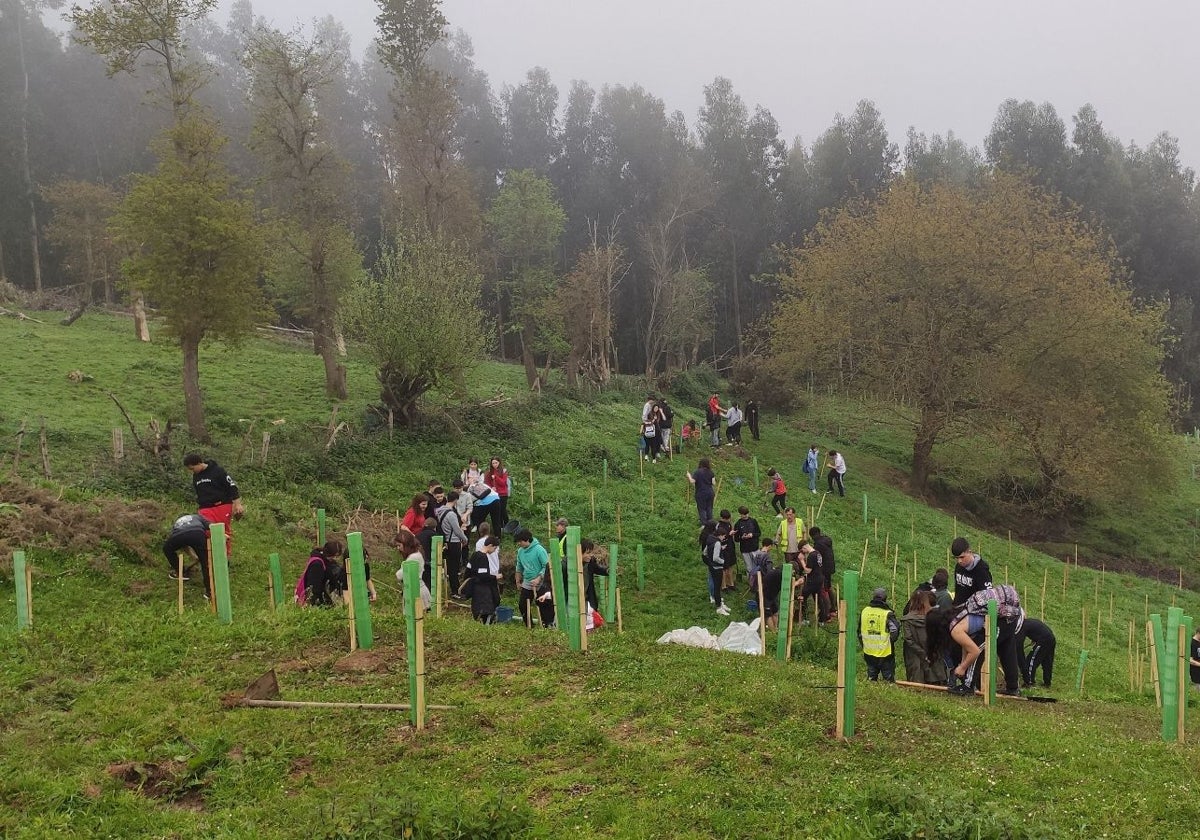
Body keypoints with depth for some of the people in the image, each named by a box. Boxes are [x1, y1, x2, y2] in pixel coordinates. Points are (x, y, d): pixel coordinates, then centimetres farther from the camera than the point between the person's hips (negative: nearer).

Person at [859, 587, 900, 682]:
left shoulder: (865, 611, 1)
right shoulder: (888, 614, -15)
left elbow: (859, 631, 10)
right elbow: (895, 631, -15)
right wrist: (890, 641, 6)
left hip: (868, 652, 5)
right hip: (885, 653, -5)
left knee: (871, 678, 17)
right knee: (888, 678, 6)